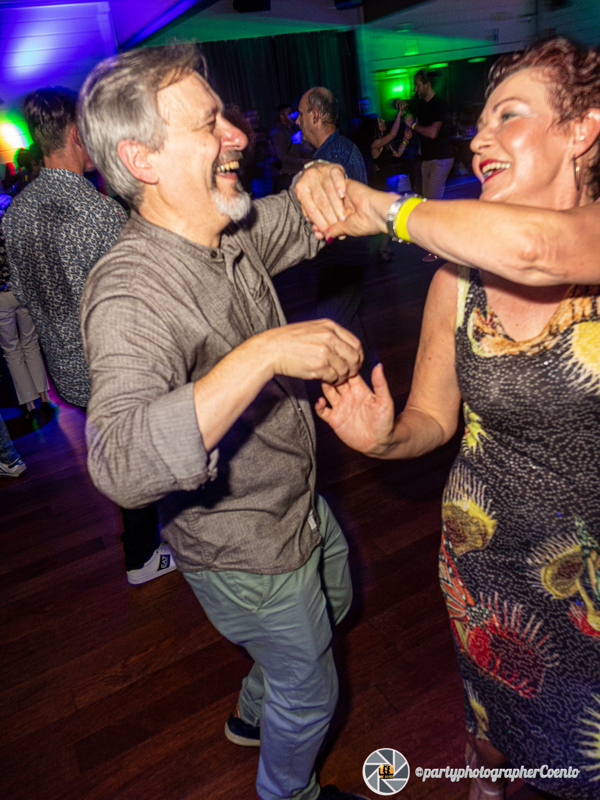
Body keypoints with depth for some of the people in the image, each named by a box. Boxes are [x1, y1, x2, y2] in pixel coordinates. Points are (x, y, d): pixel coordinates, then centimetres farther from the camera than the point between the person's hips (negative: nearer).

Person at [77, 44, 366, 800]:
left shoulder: (233, 232, -7)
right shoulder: (130, 292, -33)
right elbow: (122, 464, -46)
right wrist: (264, 352, -48)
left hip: (300, 502, 8)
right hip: (245, 550, -8)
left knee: (332, 604, 34)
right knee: (309, 693, 18)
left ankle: (254, 713, 62)